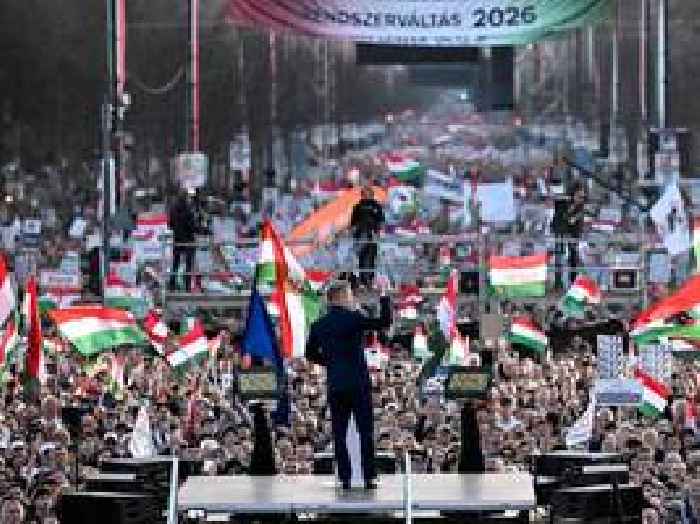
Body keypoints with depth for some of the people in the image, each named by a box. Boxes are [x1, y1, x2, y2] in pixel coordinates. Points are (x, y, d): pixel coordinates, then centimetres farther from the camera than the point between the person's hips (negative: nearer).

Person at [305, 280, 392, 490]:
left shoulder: (319, 325, 7)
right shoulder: (353, 318, -9)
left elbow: (311, 354, 15)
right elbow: (385, 322, -11)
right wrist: (384, 295, -4)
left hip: (335, 385, 4)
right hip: (359, 384, -4)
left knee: (339, 433, 6)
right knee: (366, 431, 2)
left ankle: (345, 478, 3)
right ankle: (369, 478, 1)